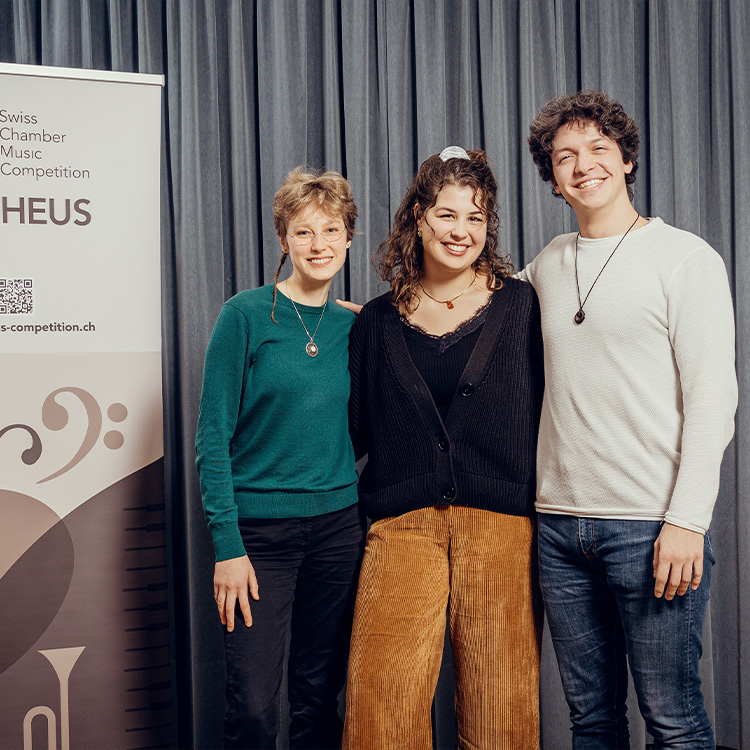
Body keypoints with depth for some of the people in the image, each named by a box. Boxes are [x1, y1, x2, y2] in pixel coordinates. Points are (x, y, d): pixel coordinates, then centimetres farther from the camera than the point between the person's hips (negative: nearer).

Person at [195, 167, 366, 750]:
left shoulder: (354, 325, 6)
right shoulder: (247, 315, -6)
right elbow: (213, 434, -8)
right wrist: (228, 545, -13)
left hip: (338, 527, 4)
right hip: (259, 530, -3)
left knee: (320, 698, 11)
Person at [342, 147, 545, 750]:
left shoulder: (520, 305, 6)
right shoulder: (378, 320, 11)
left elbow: (547, 415, 6)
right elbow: (355, 430, 14)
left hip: (502, 526, -1)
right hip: (403, 526, 1)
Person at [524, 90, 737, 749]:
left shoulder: (686, 259, -3)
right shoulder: (547, 266, 13)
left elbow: (714, 397, -8)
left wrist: (687, 520, -15)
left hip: (653, 526, -5)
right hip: (560, 523, 5)